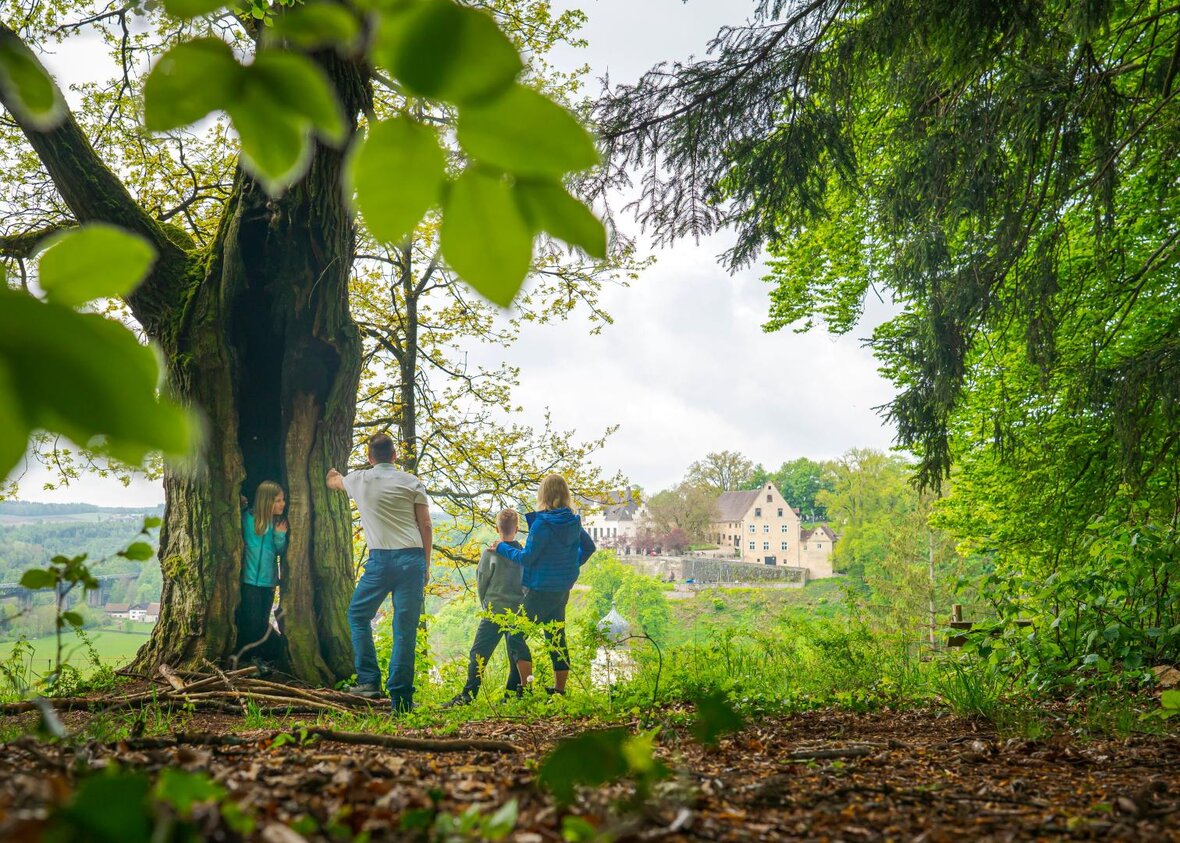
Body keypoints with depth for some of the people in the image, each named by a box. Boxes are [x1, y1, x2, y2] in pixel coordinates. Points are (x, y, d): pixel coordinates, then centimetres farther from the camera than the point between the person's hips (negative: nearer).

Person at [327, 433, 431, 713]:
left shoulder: (359, 480, 10)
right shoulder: (412, 482, 7)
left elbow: (334, 482, 35)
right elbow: (425, 526, 4)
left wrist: (333, 474, 59)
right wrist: (426, 566, 13)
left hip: (381, 559, -1)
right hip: (412, 558, 1)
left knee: (358, 614, 20)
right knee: (405, 628, 2)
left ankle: (369, 680, 11)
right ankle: (400, 696, 1)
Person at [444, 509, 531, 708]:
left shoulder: (490, 553, -8)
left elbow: (481, 583, -1)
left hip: (494, 611, -3)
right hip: (518, 613, 3)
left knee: (479, 653, 0)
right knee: (517, 653, 11)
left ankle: (468, 695, -5)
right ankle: (513, 694, 10)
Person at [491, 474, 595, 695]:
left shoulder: (542, 523, -19)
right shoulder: (573, 522, 4)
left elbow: (526, 558, -17)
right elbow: (589, 547, 18)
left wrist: (502, 548, -3)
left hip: (541, 591, -8)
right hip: (563, 590, 8)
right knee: (556, 639, 14)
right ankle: (559, 690, 19)